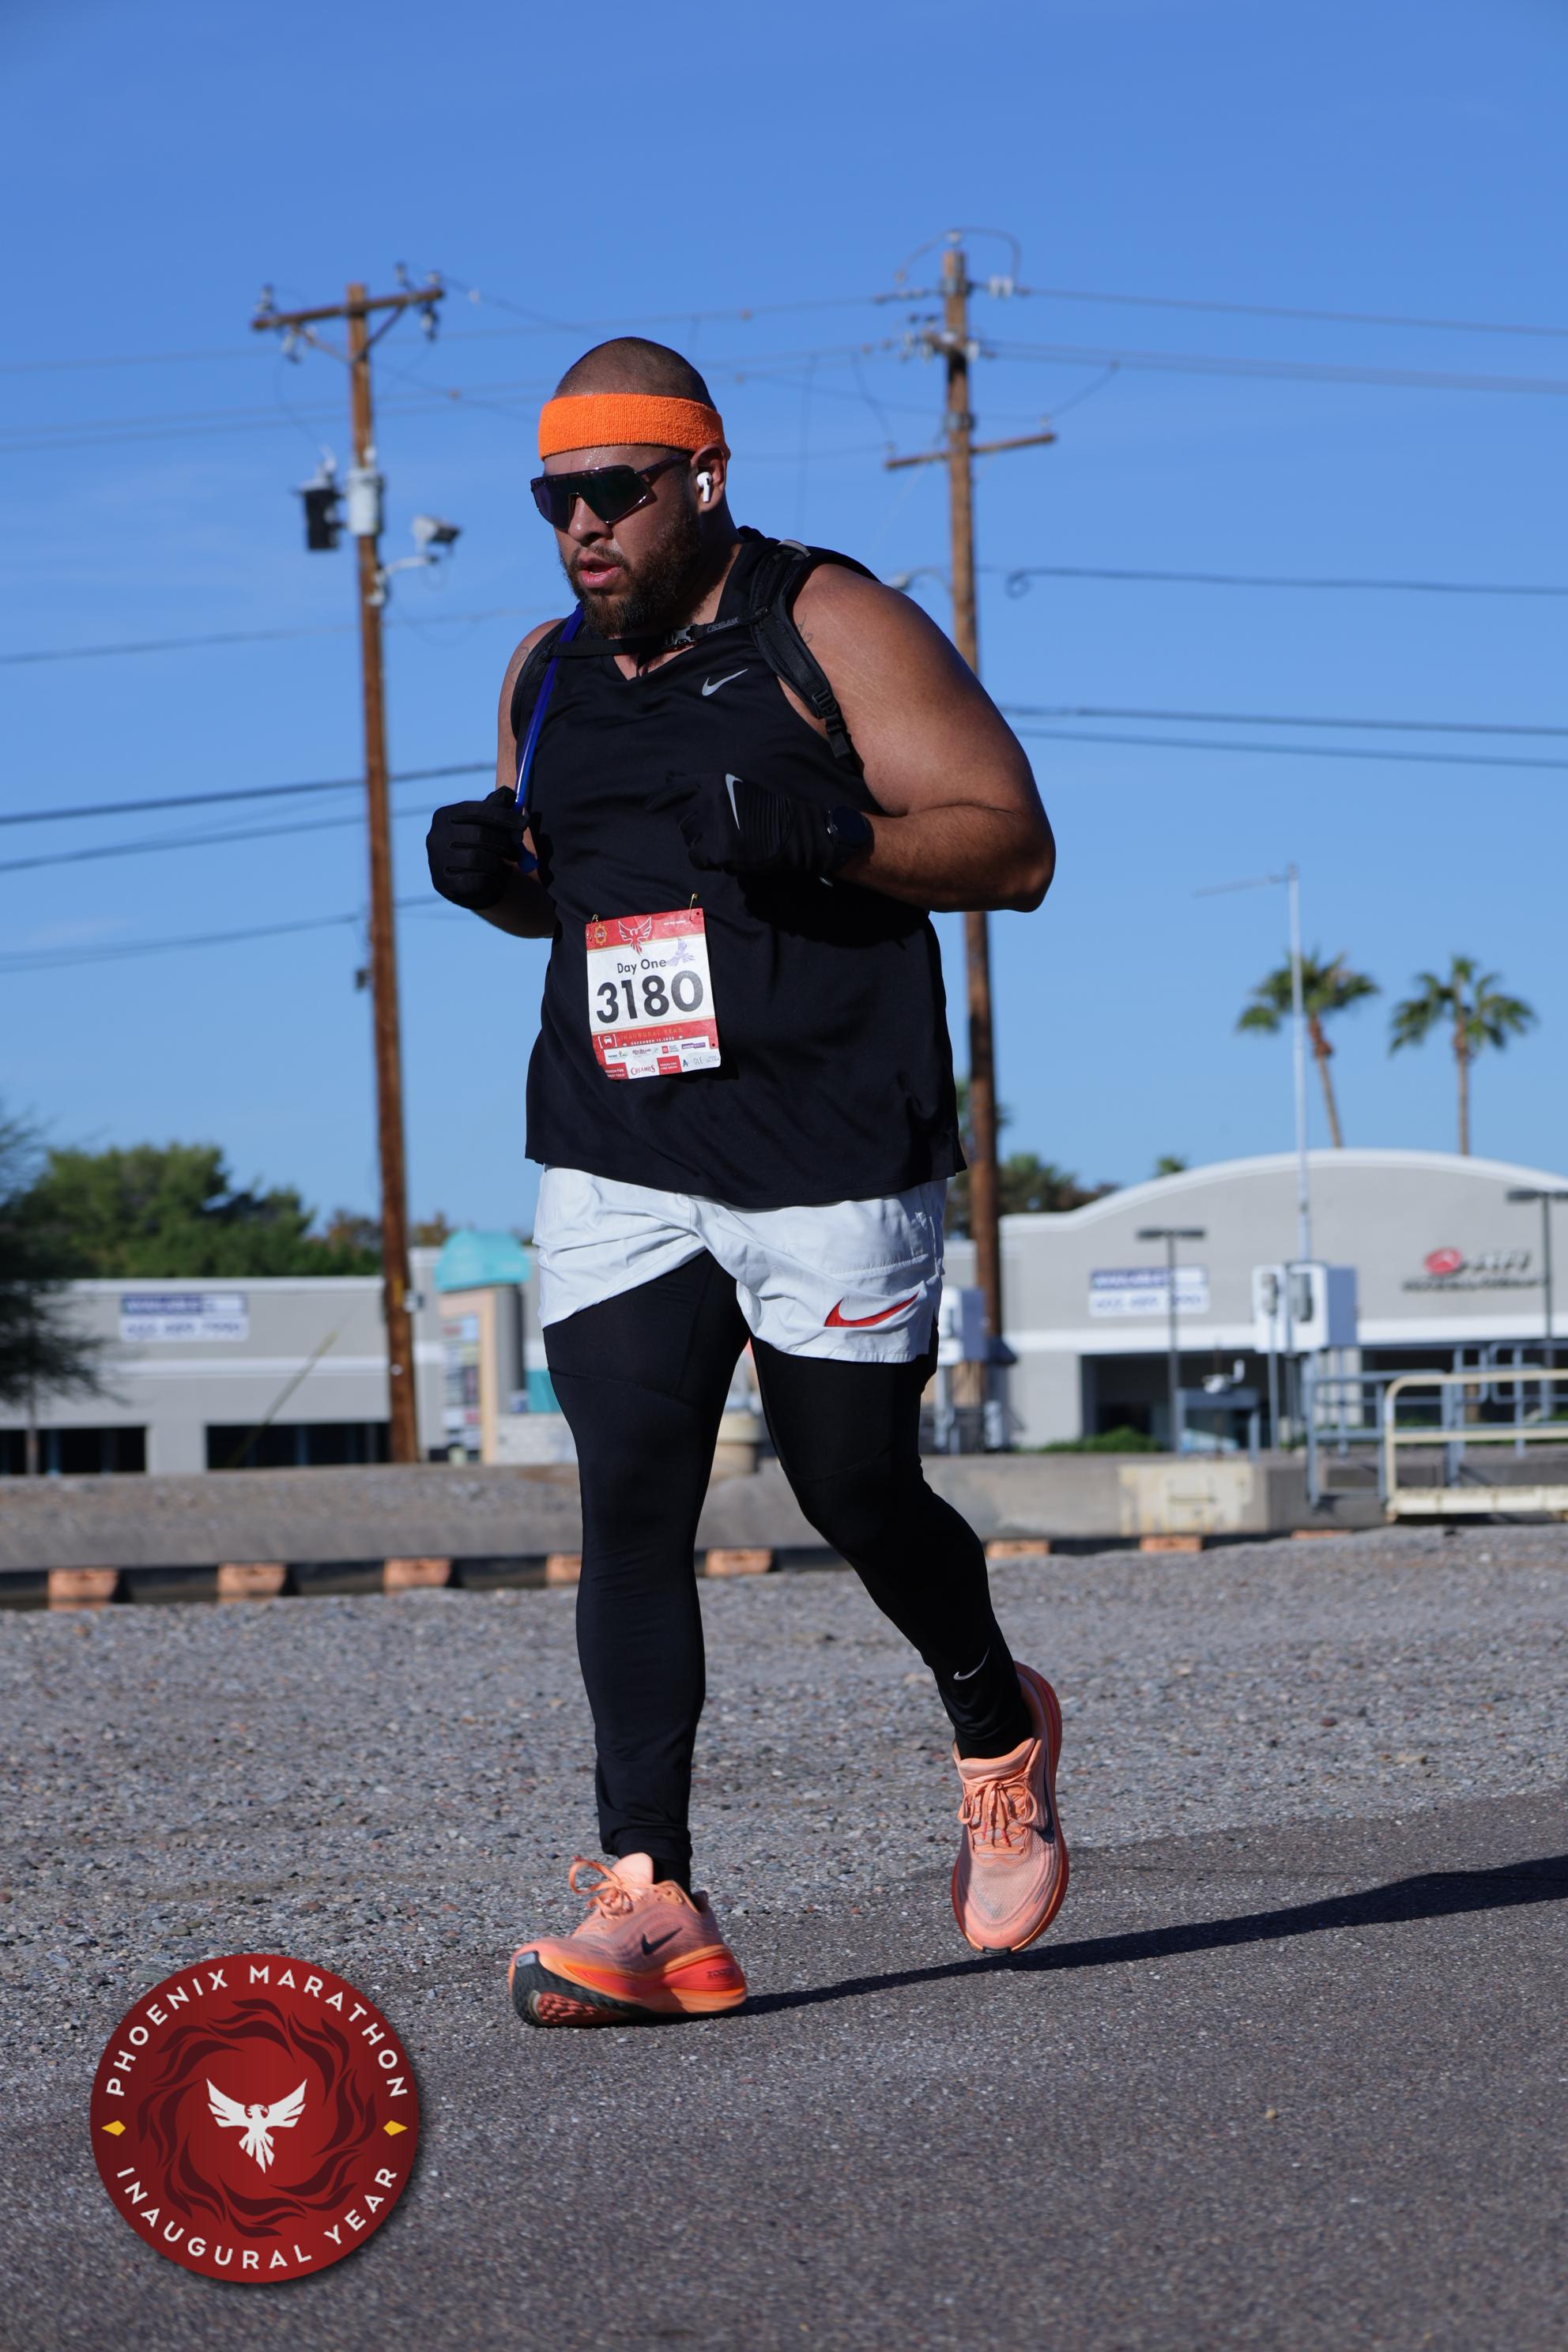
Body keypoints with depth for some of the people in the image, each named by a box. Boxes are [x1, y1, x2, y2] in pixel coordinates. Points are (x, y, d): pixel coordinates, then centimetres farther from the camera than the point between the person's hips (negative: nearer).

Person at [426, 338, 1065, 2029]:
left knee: (855, 1494, 5)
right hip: (614, 1171, 4)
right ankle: (647, 1905, -12)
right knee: (629, 1503, -9)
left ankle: (999, 1732, 36)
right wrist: (487, 869, 3)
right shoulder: (549, 675, 13)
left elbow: (1012, 847, -6)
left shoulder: (830, 627, -4)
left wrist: (832, 839, -23)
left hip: (832, 1158, -4)